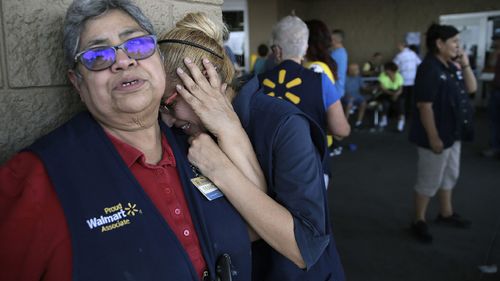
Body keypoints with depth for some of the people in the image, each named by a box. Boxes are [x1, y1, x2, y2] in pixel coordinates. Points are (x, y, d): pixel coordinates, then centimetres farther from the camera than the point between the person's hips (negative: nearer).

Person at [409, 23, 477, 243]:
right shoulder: (429, 69, -21)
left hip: (452, 134, 10)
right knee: (429, 181, 2)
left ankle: (446, 213, 40)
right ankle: (419, 221, 18)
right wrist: (433, 137, -23)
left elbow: (471, 88, 14)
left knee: (450, 175, 22)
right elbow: (425, 106, -24)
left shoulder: (451, 67, 8)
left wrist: (465, 64, -1)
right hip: (436, 136, -10)